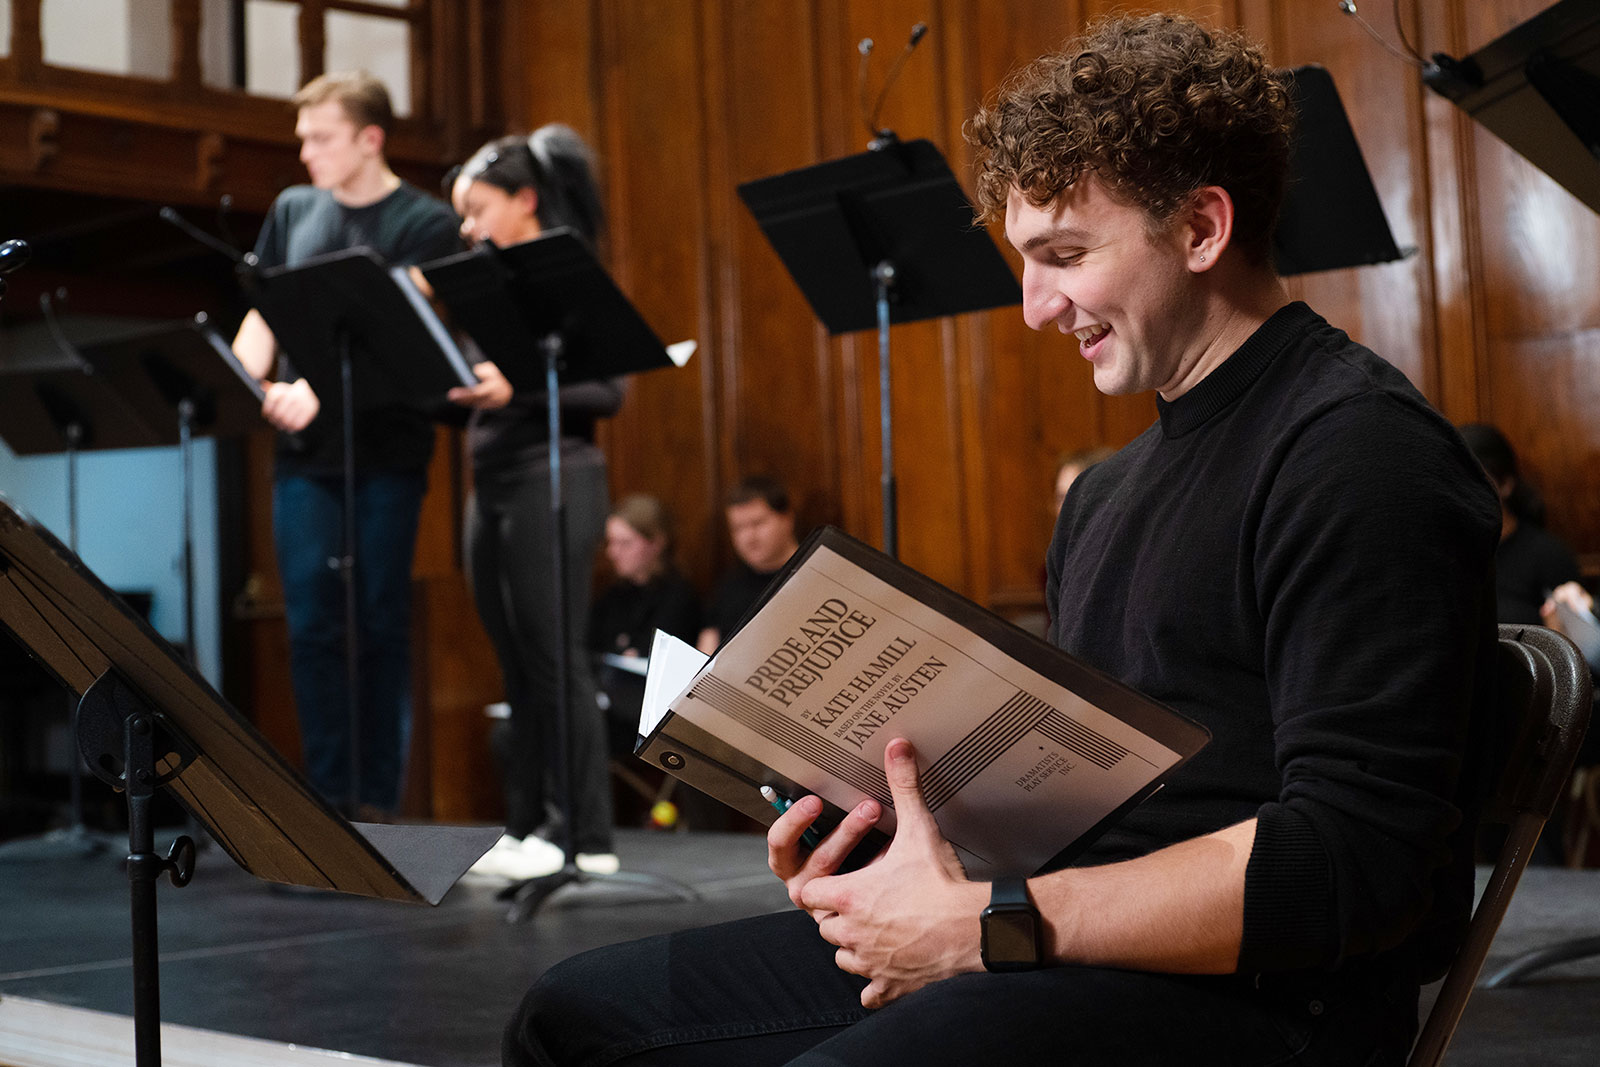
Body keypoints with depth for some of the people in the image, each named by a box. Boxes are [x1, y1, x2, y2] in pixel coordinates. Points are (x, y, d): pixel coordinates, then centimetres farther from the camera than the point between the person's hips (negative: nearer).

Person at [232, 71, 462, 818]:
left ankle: (376, 800, 8)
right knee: (311, 625, 2)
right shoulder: (292, 211, 14)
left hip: (384, 449, -4)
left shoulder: (424, 223, -1)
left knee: (379, 626, 1)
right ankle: (327, 798, 10)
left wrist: (318, 389, -26)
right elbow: (263, 314, 14)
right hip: (303, 450, 4)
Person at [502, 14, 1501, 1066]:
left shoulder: (1359, 451, -10)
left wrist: (994, 922, -18)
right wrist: (887, 838, 3)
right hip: (1075, 942, 9)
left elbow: (1362, 860, -19)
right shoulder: (1108, 492, 21)